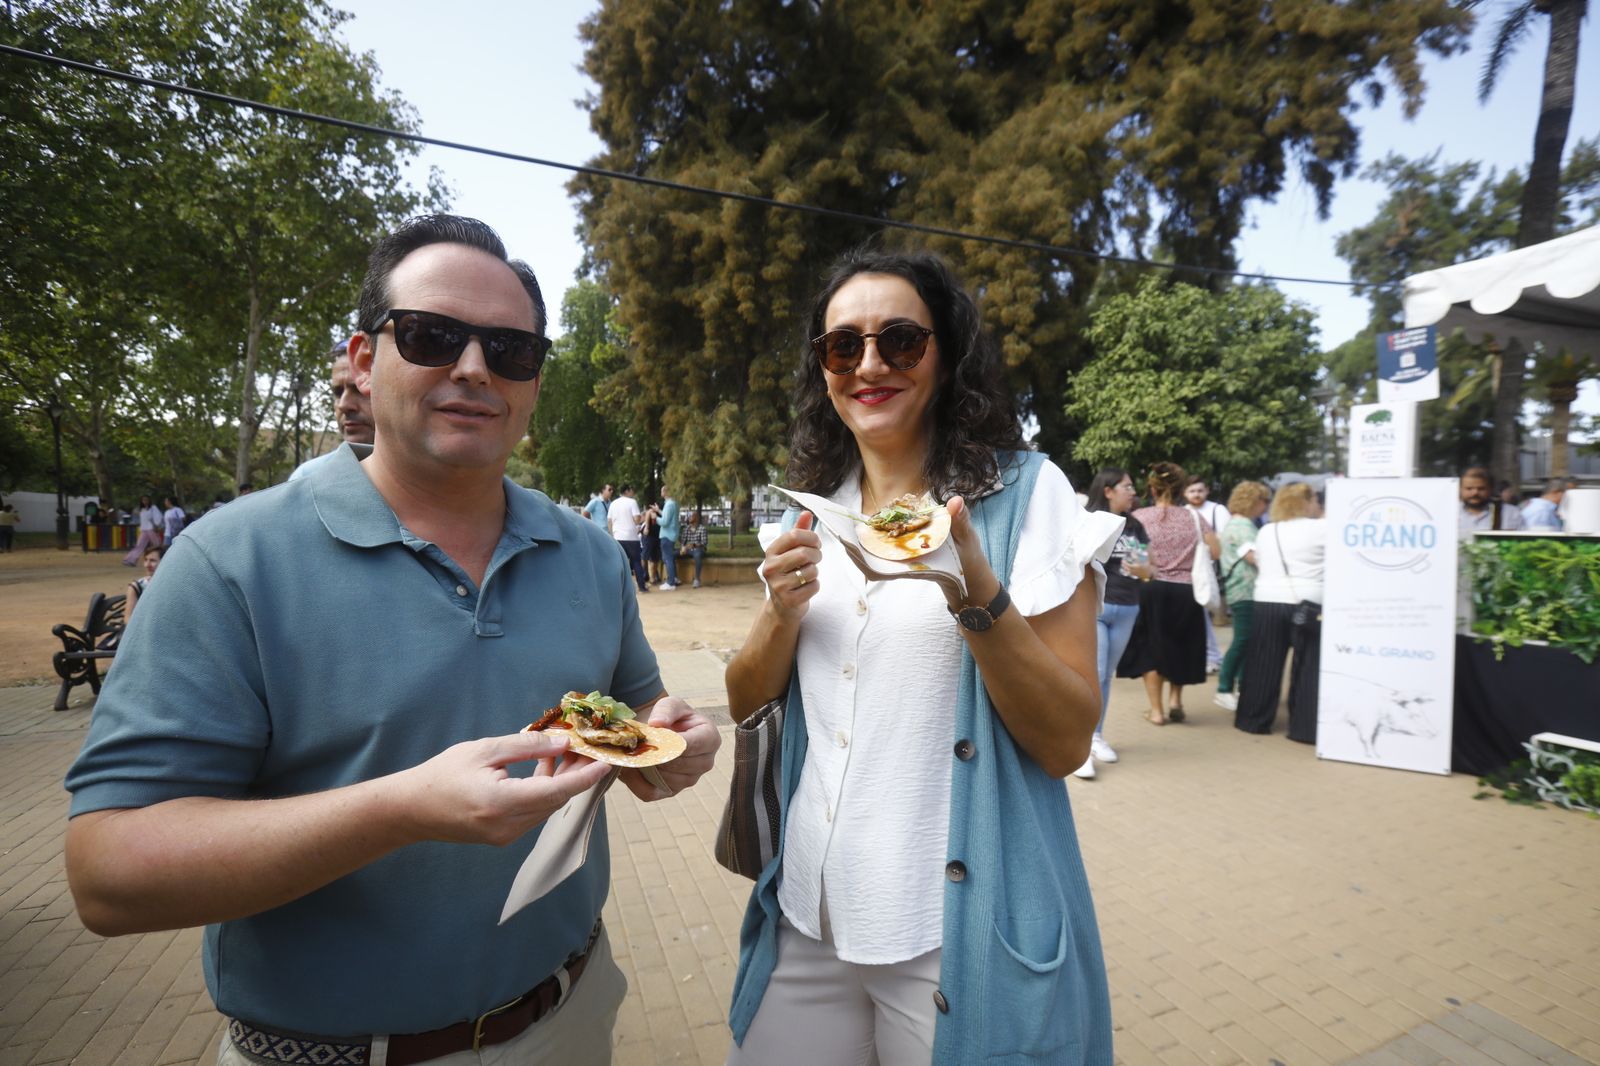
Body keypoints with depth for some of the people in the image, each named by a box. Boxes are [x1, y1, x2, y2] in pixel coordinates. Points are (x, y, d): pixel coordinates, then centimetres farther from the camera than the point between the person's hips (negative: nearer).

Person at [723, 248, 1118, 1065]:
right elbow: (743, 703, 5)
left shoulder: (1026, 494, -10)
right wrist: (784, 607, -14)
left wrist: (976, 589, -28)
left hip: (957, 926, -4)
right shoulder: (815, 512, 4)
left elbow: (1065, 743, -14)